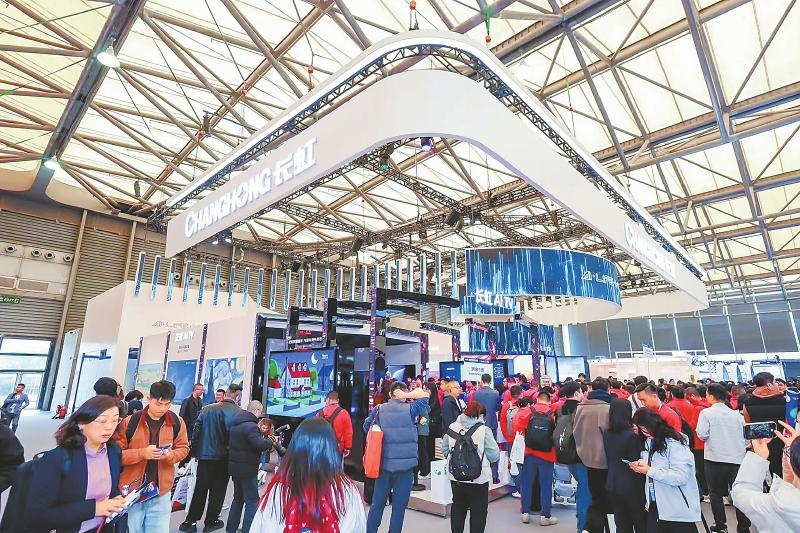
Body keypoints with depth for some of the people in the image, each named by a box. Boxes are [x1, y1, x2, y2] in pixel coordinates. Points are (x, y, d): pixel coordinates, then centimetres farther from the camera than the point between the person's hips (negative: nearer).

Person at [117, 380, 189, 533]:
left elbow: (183, 448, 6)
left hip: (161, 492, 1)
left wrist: (170, 455, -16)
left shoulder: (177, 422, -3)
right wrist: (142, 453, -22)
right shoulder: (130, 422, -9)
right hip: (132, 490, -1)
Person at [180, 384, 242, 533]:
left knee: (200, 489, 16)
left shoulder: (207, 409, -1)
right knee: (218, 491, 12)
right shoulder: (238, 413, -15)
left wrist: (195, 451, 10)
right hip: (223, 458, -3)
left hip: (204, 455, 4)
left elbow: (196, 431, 1)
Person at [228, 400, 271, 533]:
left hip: (235, 466, 10)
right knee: (252, 501, 0)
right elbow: (260, 445, -28)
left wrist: (263, 438, 8)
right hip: (247, 468, -9)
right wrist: (270, 441, -9)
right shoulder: (251, 426, -23)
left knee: (238, 498, 23)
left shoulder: (236, 423, 8)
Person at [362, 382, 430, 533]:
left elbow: (366, 427, 8)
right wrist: (406, 395, -2)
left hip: (383, 464, 3)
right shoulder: (410, 409, -7)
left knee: (377, 503, 14)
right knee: (399, 506, 8)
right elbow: (425, 395, 6)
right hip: (405, 464, -2)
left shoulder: (378, 409, -2)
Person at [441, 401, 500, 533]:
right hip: (478, 478, -4)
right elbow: (494, 456, -11)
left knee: (458, 507, 22)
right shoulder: (484, 430, -14)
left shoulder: (452, 427, -4)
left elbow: (444, 450, 3)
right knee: (478, 510, 14)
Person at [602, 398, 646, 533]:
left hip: (612, 486, 5)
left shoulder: (606, 434, 0)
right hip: (632, 487, -5)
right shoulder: (632, 435, -17)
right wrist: (643, 490, -6)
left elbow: (608, 460, 7)